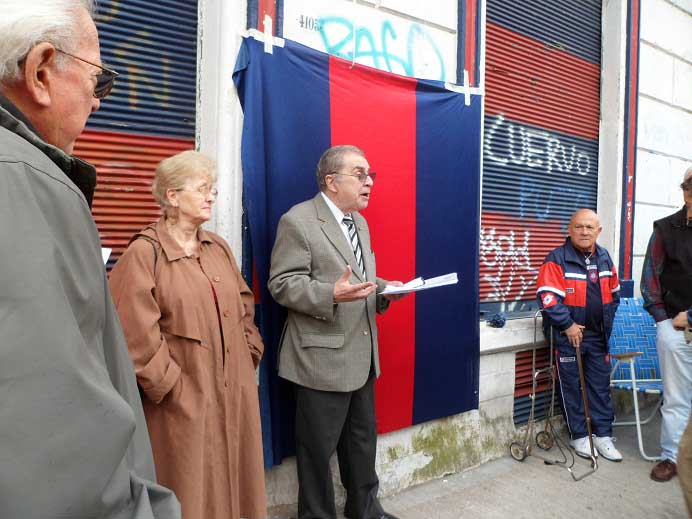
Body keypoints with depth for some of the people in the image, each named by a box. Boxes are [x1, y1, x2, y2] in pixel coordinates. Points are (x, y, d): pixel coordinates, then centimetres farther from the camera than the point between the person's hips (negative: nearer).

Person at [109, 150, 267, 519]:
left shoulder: (219, 248, 11)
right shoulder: (144, 253, -11)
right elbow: (135, 336, -15)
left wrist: (249, 357, 9)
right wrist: (169, 387, -12)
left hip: (236, 394, 6)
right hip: (184, 401, -6)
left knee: (236, 483, 16)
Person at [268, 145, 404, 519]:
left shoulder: (360, 222, 15)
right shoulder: (298, 220, -12)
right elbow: (282, 284, -17)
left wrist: (383, 289, 0)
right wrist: (332, 294, -31)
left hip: (363, 354, 8)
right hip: (323, 358, -8)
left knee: (363, 440, 20)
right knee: (318, 447, 7)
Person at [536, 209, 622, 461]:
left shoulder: (604, 258, 8)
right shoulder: (557, 259, -12)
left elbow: (614, 294, 19)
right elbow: (548, 298, -19)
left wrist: (609, 326, 14)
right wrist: (568, 325, -19)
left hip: (598, 336, 5)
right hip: (568, 335, -5)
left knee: (600, 385, 10)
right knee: (572, 387, 5)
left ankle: (603, 435, 21)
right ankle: (579, 436, 19)